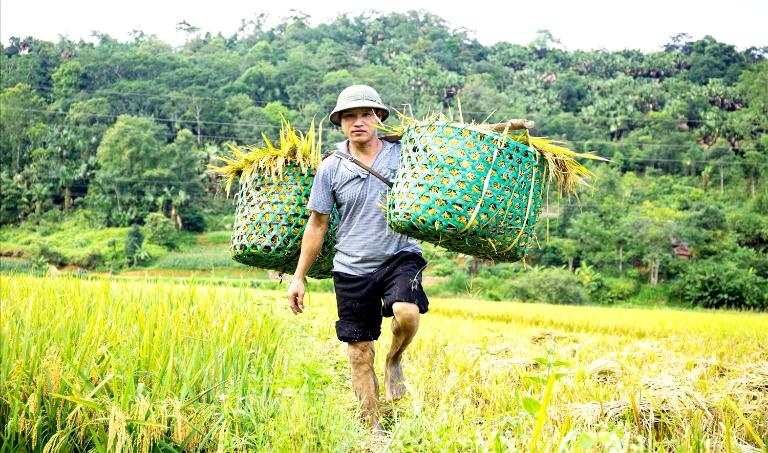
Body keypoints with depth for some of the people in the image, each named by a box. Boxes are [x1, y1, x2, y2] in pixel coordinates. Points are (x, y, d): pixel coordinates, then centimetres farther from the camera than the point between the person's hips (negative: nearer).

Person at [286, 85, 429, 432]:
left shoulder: (403, 155, -2)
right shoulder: (330, 168, 0)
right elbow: (317, 224, 5)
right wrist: (299, 277, 7)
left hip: (399, 256, -1)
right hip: (352, 268, 1)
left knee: (407, 313, -30)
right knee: (360, 354, 5)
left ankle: (395, 360, 4)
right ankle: (374, 428, 21)